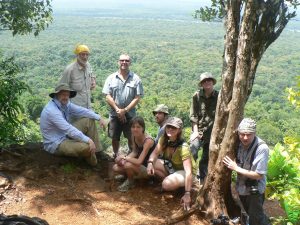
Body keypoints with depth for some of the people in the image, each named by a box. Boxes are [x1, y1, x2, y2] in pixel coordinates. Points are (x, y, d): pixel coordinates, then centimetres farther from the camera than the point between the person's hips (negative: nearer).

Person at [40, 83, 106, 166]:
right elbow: (69, 129, -33)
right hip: (56, 144, -10)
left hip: (66, 135, 10)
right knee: (86, 147, -31)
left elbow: (82, 110, 5)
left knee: (89, 120, 5)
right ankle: (90, 152, 8)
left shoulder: (65, 103, -1)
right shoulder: (52, 110, -28)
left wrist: (99, 118, -4)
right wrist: (88, 140, -33)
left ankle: (95, 150, 6)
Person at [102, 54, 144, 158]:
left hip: (130, 114, -1)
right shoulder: (111, 78, 1)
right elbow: (108, 96, -3)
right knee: (114, 138, 11)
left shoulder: (135, 79, -2)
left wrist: (125, 110, -14)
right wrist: (118, 110, -13)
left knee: (131, 138, 7)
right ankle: (115, 156, 31)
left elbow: (137, 98, -6)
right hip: (114, 114, 1)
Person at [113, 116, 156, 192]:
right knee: (115, 168, -7)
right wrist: (124, 159, -14)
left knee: (128, 165, -31)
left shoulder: (148, 141, -30)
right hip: (139, 165, 7)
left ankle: (130, 182, 0)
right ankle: (130, 175, 19)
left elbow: (139, 162, -33)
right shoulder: (134, 136, -7)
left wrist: (124, 157, -22)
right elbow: (135, 152, 4)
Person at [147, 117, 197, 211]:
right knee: (153, 164, -18)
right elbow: (155, 153, -6)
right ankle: (170, 179, 0)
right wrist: (150, 163, -31)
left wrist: (187, 194, -41)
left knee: (167, 184, -32)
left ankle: (181, 186, 0)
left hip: (184, 171, -6)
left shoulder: (183, 147, -33)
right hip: (171, 167, 6)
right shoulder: (164, 139, -15)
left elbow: (188, 172, -36)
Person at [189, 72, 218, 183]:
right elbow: (193, 115, -2)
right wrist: (195, 131, -8)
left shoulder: (218, 96, -2)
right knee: (192, 153, -17)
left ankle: (201, 179, 25)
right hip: (199, 130, -1)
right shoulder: (197, 95, -2)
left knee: (206, 158, 10)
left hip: (212, 132, 1)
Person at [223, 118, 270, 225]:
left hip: (255, 190, -7)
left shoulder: (262, 148, -29)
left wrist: (236, 168, -24)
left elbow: (259, 175, -26)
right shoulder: (240, 143, -10)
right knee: (250, 214, 28)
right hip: (242, 187, 7)